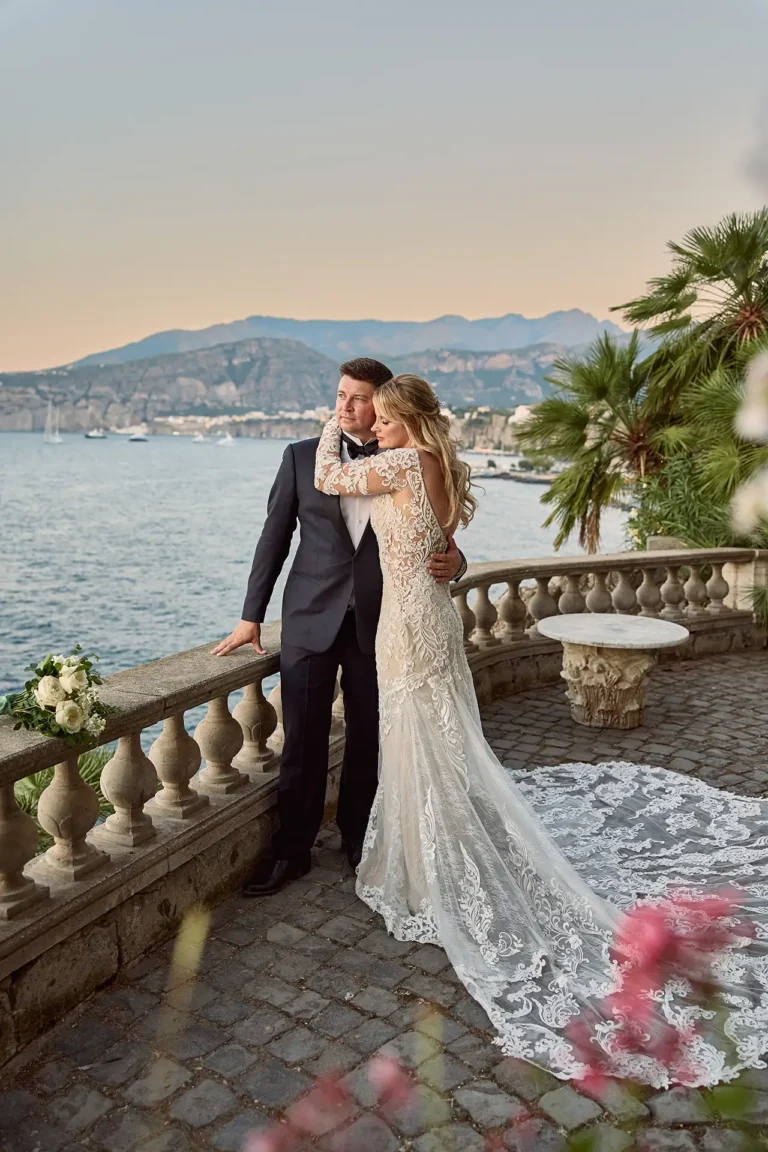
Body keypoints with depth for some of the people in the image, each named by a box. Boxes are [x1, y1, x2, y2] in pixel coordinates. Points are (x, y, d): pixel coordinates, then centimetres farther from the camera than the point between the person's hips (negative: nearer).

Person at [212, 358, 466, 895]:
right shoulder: (302, 457, 1)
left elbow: (435, 541, 4)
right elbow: (275, 538, 4)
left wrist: (453, 561, -20)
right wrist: (251, 617, 3)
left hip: (378, 623, 1)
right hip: (311, 620, 0)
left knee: (368, 739, 13)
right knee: (303, 741, 5)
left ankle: (358, 840, 32)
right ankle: (291, 851, 22)